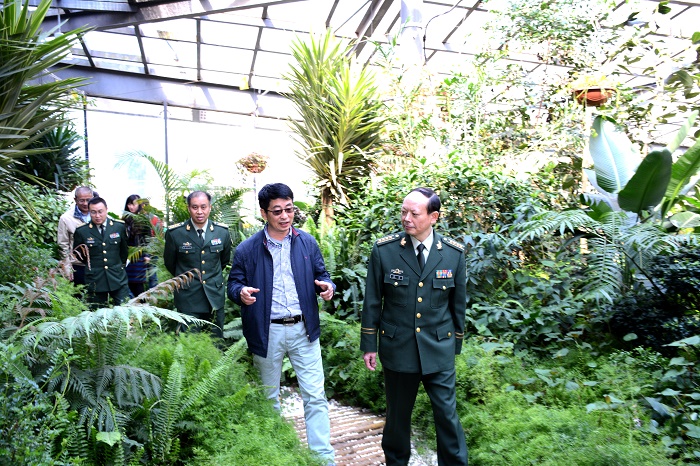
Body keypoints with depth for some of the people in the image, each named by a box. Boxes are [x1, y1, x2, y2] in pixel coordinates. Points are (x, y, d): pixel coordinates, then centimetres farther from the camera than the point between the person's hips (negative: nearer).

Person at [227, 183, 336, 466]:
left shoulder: (307, 242, 3)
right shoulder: (247, 250, -4)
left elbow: (321, 274, 9)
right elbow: (233, 283, 2)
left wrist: (327, 286, -14)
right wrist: (241, 292, -21)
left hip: (304, 329, 1)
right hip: (267, 333, 0)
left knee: (315, 396, 3)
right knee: (269, 397, 17)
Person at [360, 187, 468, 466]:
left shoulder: (454, 252, -5)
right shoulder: (384, 250, -9)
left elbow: (459, 303, 5)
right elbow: (372, 302, -2)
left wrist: (456, 344, 10)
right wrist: (368, 345, 1)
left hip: (439, 349, 0)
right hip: (397, 348, 0)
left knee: (447, 412, 6)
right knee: (398, 413, 16)